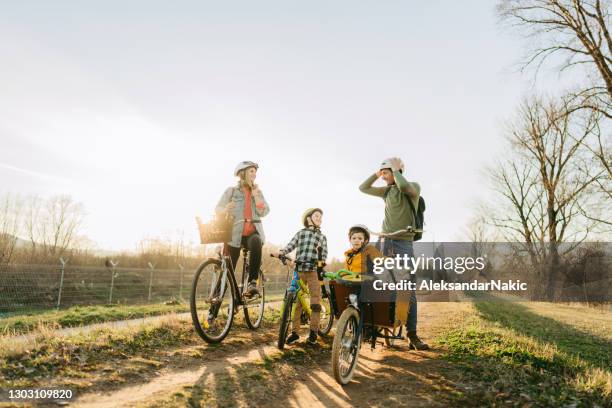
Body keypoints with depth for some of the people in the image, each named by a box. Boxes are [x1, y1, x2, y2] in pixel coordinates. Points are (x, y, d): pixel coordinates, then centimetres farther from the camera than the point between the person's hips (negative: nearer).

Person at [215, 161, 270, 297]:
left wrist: (255, 195, -7)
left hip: (253, 232, 1)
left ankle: (252, 282, -34)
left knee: (256, 242, -35)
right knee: (228, 268, -4)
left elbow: (264, 212, 3)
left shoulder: (257, 191, 15)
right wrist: (225, 209, -25)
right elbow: (218, 208, -3)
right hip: (234, 234, -1)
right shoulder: (231, 190, 6)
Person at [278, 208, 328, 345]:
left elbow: (324, 254, 9)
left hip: (314, 271, 0)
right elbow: (290, 245, 1)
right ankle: (294, 332, 8)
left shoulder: (322, 237, 17)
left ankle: (313, 331, 8)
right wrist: (281, 252, -17)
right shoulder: (300, 233, 14)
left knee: (315, 302, -4)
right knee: (296, 301, 1)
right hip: (299, 270, 0)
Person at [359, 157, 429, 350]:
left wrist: (395, 170, -8)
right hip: (384, 241, 5)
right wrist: (376, 174, 11)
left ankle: (412, 335, 2)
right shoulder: (387, 191, 14)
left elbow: (403, 186, -25)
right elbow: (363, 188, 21)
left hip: (404, 243, -4)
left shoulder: (413, 188, -1)